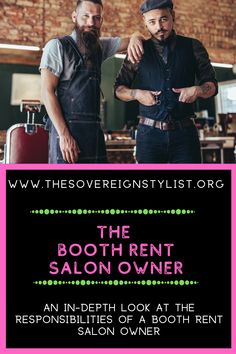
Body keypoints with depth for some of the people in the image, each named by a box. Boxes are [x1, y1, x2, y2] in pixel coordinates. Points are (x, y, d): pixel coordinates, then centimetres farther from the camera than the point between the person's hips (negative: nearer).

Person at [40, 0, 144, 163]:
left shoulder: (101, 47, 15)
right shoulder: (57, 46, -1)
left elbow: (136, 38, 21)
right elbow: (47, 91, -8)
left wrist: (135, 38, -6)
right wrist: (64, 135, -17)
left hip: (95, 130, 5)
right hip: (66, 128, -5)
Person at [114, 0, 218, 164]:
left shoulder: (193, 47, 9)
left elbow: (212, 85, 13)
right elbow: (119, 89, 13)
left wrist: (198, 90, -8)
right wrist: (136, 94, -7)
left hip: (185, 132, 0)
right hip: (150, 133, 0)